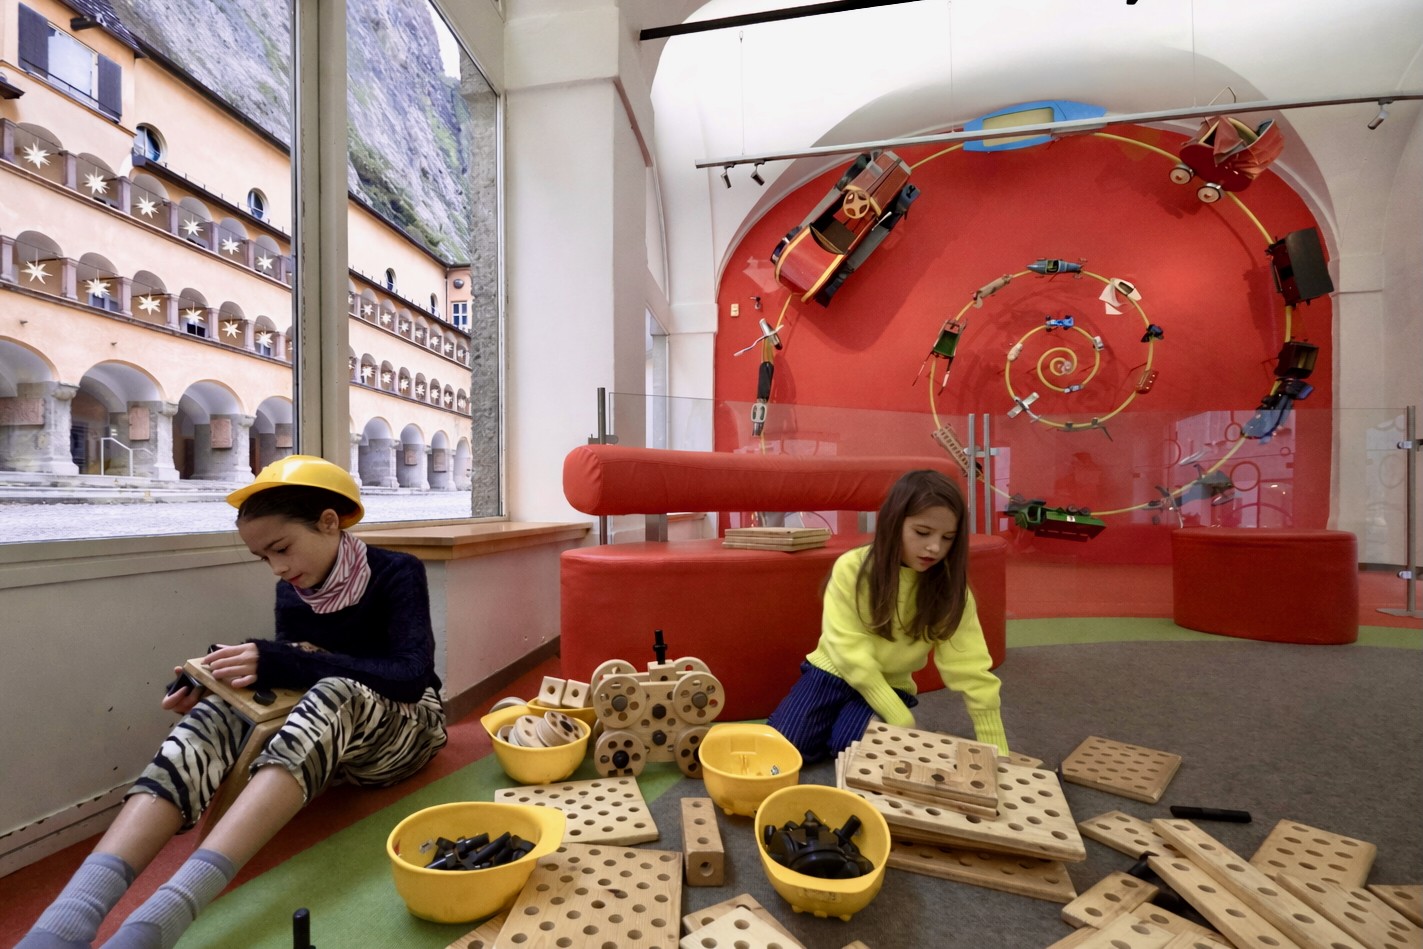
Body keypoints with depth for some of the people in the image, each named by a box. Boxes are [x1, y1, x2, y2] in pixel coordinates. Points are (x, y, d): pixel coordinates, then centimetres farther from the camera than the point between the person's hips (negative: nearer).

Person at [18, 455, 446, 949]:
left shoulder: (396, 574, -15)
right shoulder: (291, 593, 1)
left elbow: (411, 677, -27)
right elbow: (288, 685, 8)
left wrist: (282, 663, -32)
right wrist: (233, 679, -14)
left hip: (402, 729, -4)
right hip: (317, 734, 5)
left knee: (334, 692, -36)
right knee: (227, 703, -23)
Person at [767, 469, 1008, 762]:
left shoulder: (950, 586, -14)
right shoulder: (852, 568, -21)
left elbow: (971, 670, -15)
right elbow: (851, 654, -22)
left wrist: (997, 753, -18)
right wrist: (902, 722, -23)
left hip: (889, 686, 1)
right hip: (833, 672, -1)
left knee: (852, 745, -25)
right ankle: (834, 716, 10)